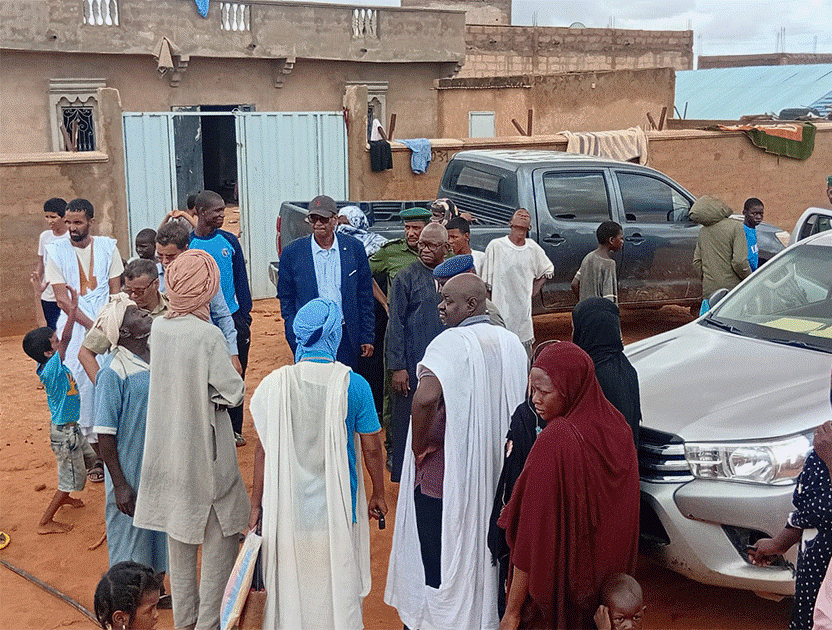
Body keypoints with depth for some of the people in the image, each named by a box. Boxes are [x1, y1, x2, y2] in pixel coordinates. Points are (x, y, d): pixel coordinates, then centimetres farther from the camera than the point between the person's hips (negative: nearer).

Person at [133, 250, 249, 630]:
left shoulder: (157, 328, -5)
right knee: (221, 535, 9)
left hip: (167, 449, 6)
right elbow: (234, 394, -16)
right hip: (206, 450, -6)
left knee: (179, 534, 19)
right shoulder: (208, 335, -22)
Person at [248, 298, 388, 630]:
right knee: (338, 581, 16)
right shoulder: (354, 385, -12)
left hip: (289, 505, 1)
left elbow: (265, 449, -6)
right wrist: (378, 495, 10)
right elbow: (372, 449, -5)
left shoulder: (276, 383, -11)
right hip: (337, 504, -1)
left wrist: (256, 504, 4)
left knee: (291, 581, 17)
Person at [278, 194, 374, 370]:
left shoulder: (354, 248, 3)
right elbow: (286, 299, 7)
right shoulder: (292, 252, 1)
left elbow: (365, 296, 8)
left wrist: (367, 336, 6)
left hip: (347, 336, 1)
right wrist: (295, 338, 1)